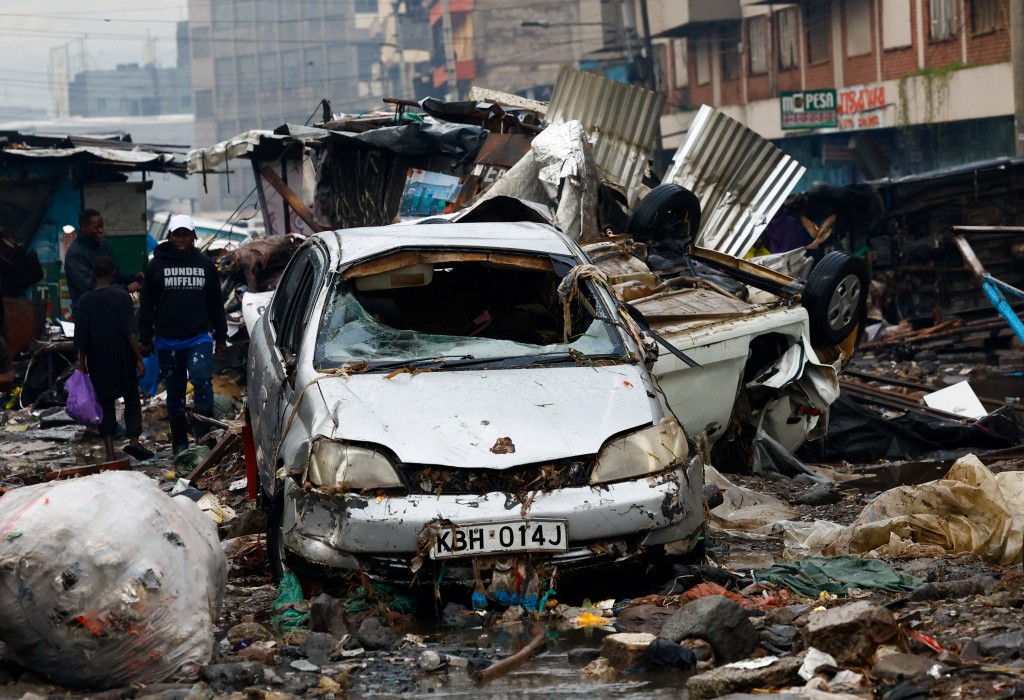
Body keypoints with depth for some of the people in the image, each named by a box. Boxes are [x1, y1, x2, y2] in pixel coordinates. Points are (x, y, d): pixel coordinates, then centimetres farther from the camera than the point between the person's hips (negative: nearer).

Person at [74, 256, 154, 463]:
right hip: (123, 360, -2)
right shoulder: (121, 296, -9)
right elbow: (130, 333, -13)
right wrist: (139, 358, -8)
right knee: (132, 399, 13)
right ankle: (133, 441, -2)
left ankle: (110, 452, 3)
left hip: (98, 362, 2)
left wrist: (82, 364, 8)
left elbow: (81, 337, -1)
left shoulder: (85, 300, -3)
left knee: (105, 404, 8)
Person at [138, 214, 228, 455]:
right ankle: (179, 442, 16)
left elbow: (216, 302, 14)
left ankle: (204, 432, -13)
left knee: (202, 379, -21)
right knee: (174, 393, 8)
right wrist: (145, 338, 3)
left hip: (199, 338, -1)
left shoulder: (205, 264, 7)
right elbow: (146, 305, 6)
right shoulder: (157, 265, 3)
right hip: (167, 341, 1)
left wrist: (220, 335, 13)